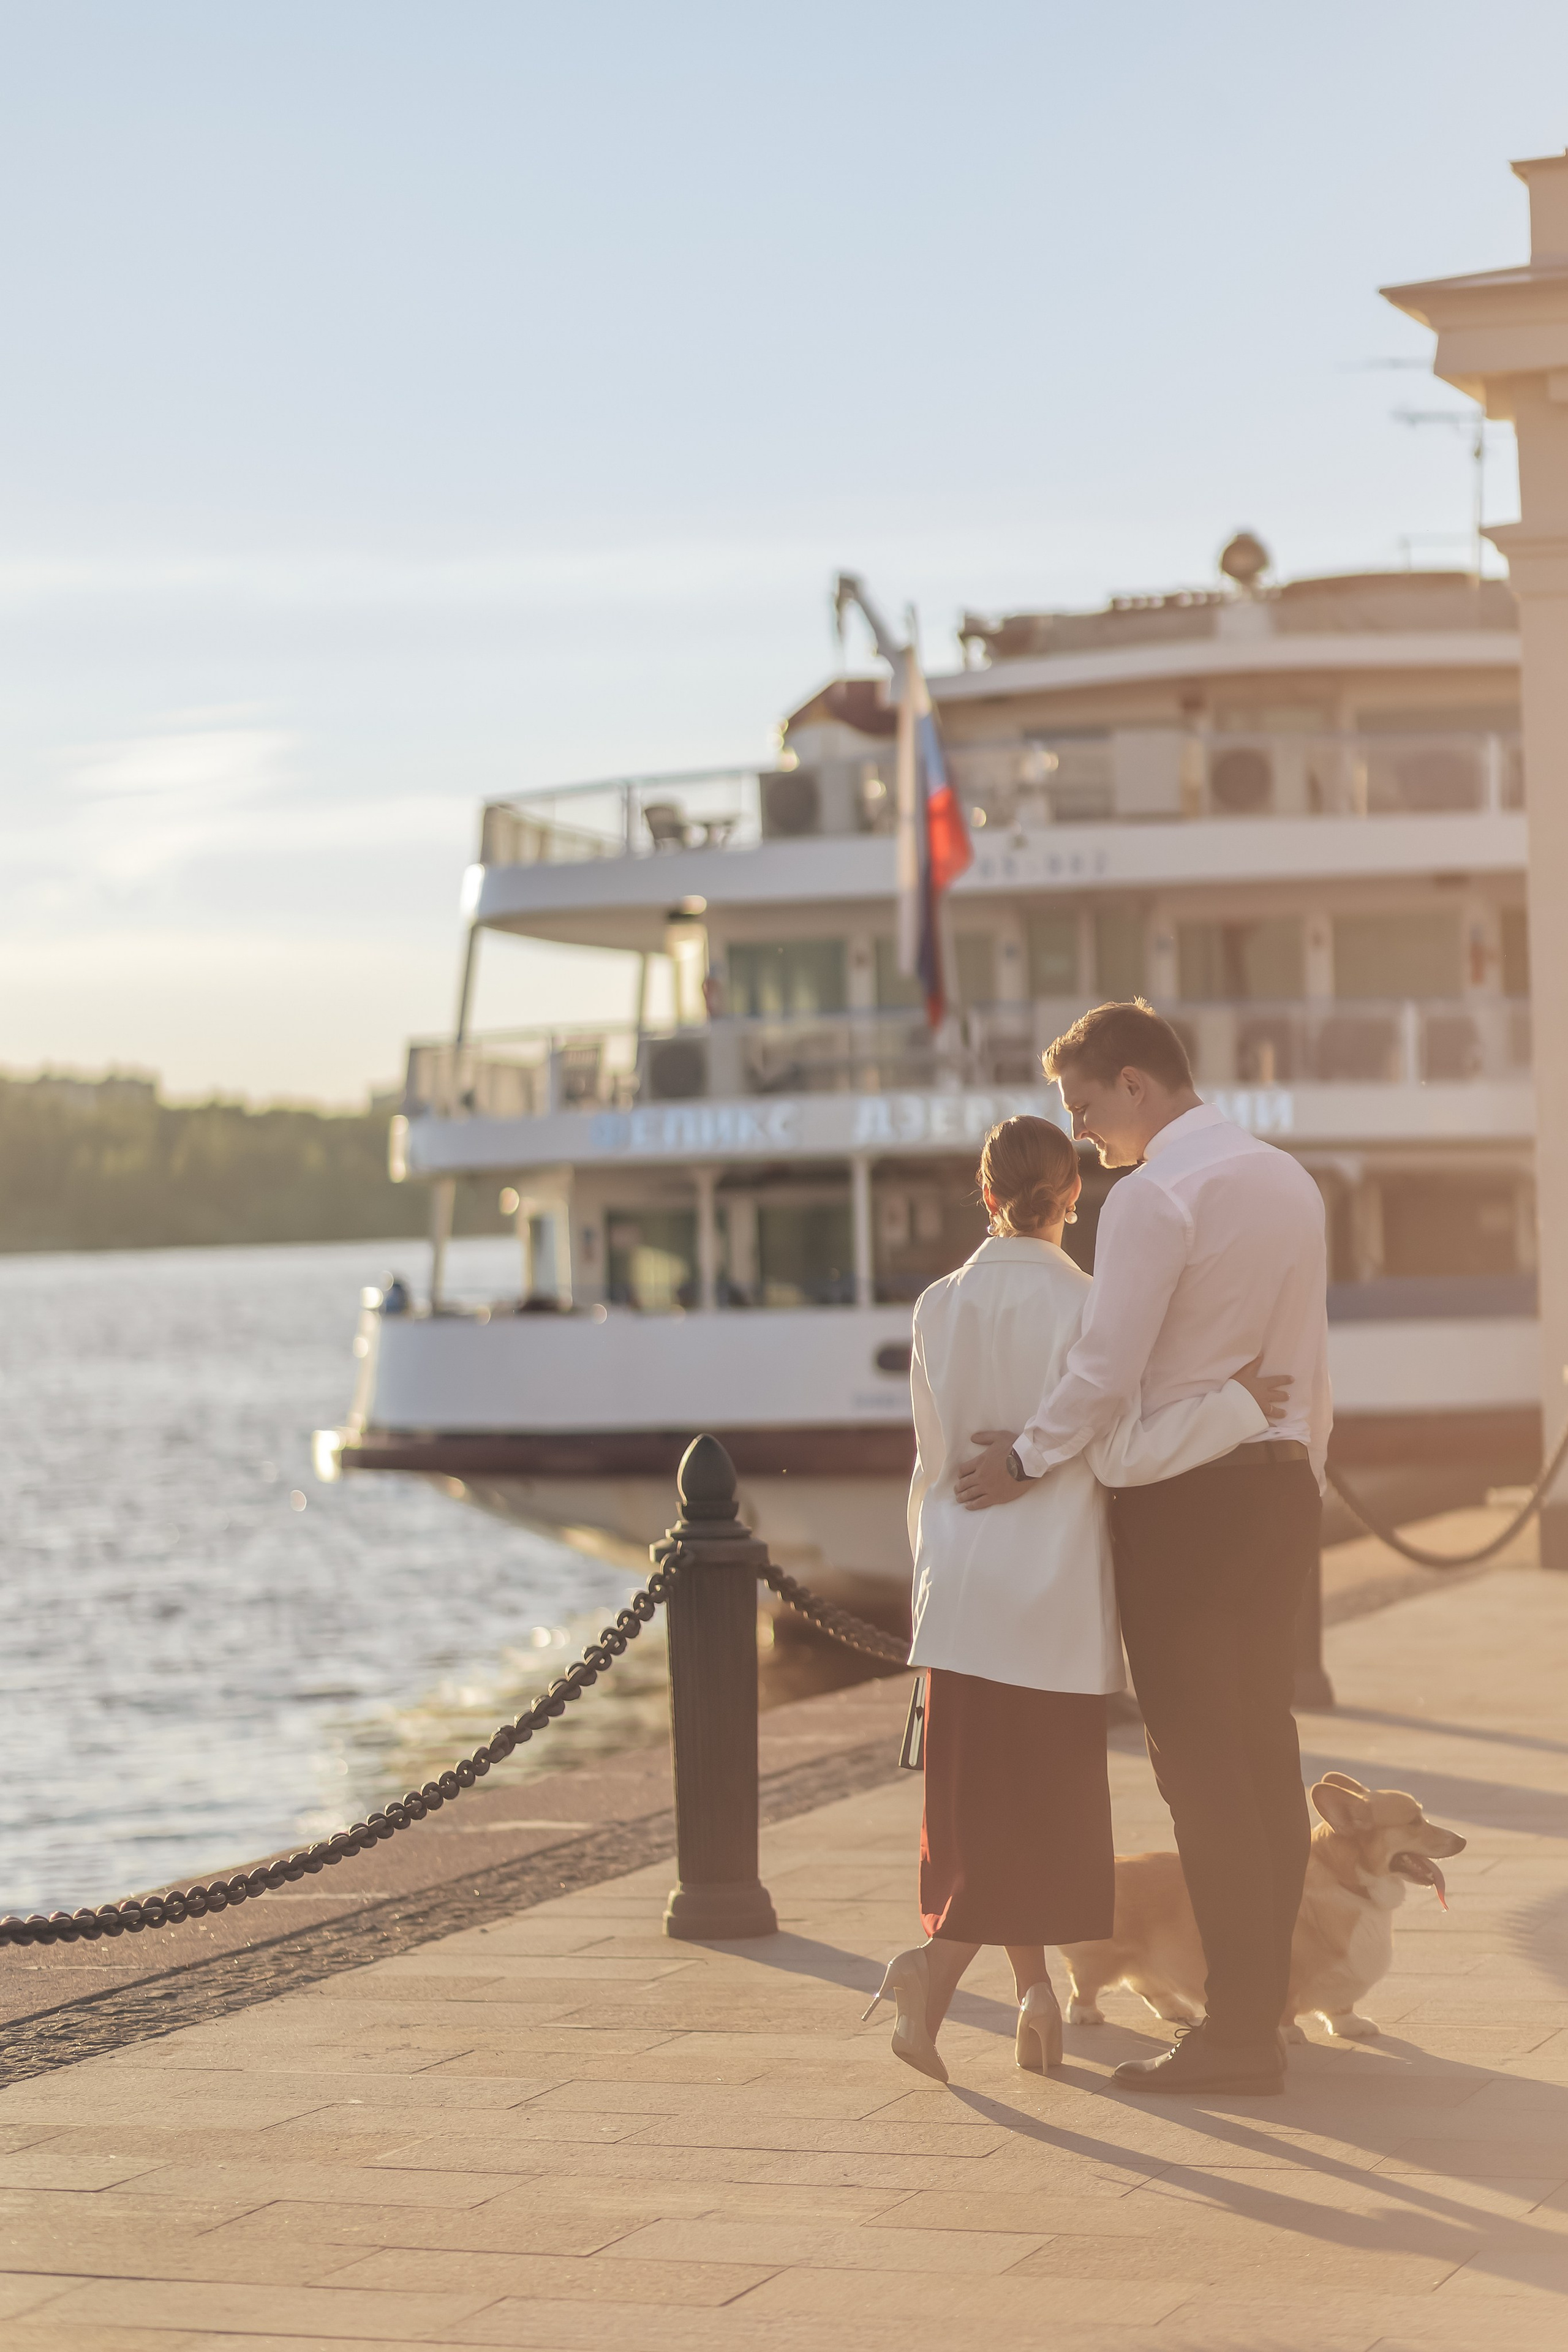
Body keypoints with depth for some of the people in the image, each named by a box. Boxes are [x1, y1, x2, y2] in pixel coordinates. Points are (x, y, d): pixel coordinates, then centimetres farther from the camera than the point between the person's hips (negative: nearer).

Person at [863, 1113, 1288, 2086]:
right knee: (1043, 1804, 1)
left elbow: (934, 1464, 10)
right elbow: (1119, 1454, -15)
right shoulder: (1081, 1306, -10)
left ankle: (1037, 1994, 16)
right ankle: (933, 1972, -16)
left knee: (988, 1802, 12)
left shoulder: (941, 1308, 4)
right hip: (1054, 1589, -5)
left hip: (963, 1588, 5)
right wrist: (1236, 1402, -9)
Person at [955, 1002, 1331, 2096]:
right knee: (1266, 1750, 10)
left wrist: (1027, 1461, -3)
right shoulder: (1290, 1181, 13)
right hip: (1280, 1480, 8)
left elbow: (1107, 1371, -17)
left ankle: (1237, 2032, -5)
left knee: (1200, 1761, -5)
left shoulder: (1156, 1196, -14)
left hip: (1182, 1501, -8)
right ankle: (1262, 2004, 14)